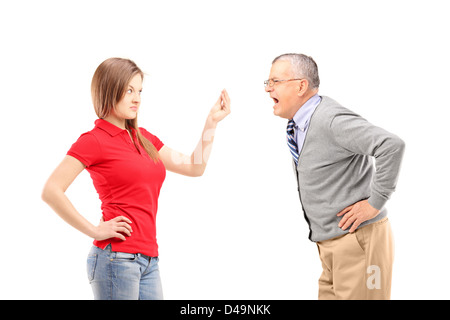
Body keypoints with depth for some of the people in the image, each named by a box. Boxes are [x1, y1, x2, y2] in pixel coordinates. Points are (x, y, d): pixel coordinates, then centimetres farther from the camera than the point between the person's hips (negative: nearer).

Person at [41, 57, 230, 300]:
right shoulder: (94, 140, -6)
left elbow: (194, 167, 19)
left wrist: (211, 123, 13)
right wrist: (94, 230, -11)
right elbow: (51, 191, -14)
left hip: (149, 259, 7)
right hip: (116, 258, -7)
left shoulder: (144, 139, 16)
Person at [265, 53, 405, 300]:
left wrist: (375, 203, -24)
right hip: (329, 243, 9)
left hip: (357, 237, -9)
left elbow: (392, 146, -30)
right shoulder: (298, 125, 8)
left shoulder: (331, 120, -21)